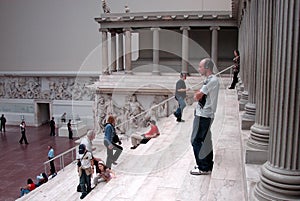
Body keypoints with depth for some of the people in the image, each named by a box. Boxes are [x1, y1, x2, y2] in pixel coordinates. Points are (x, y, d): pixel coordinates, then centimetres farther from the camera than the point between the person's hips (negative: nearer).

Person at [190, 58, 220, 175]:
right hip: (205, 114, 10)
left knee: (197, 141, -4)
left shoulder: (212, 80, -18)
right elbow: (199, 95, 16)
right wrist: (199, 94, -2)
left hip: (203, 116, -10)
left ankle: (203, 168, 5)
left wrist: (197, 95, 1)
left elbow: (197, 96, -18)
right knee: (205, 141, 16)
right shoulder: (210, 80, 15)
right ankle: (207, 166, 26)